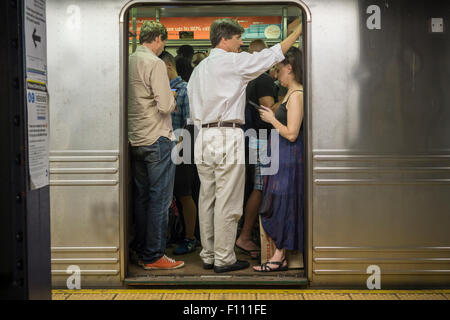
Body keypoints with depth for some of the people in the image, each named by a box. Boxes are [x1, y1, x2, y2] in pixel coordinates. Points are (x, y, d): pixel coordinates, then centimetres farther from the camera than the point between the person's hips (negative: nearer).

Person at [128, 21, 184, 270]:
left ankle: (141, 251, 22)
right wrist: (173, 100, 3)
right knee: (159, 198, -2)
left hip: (135, 139, 8)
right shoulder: (155, 64, -13)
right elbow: (165, 106, -19)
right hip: (157, 139, -8)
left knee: (141, 197, 14)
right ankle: (153, 256, 2)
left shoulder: (129, 62, 10)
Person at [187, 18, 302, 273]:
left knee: (207, 200, 11)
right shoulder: (234, 62, -6)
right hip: (228, 137, -8)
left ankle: (208, 256, 18)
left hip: (204, 137, 8)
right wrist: (299, 31, 9)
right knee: (227, 203, -2)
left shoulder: (199, 69, 16)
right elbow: (273, 54, 0)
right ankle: (224, 259, 4)